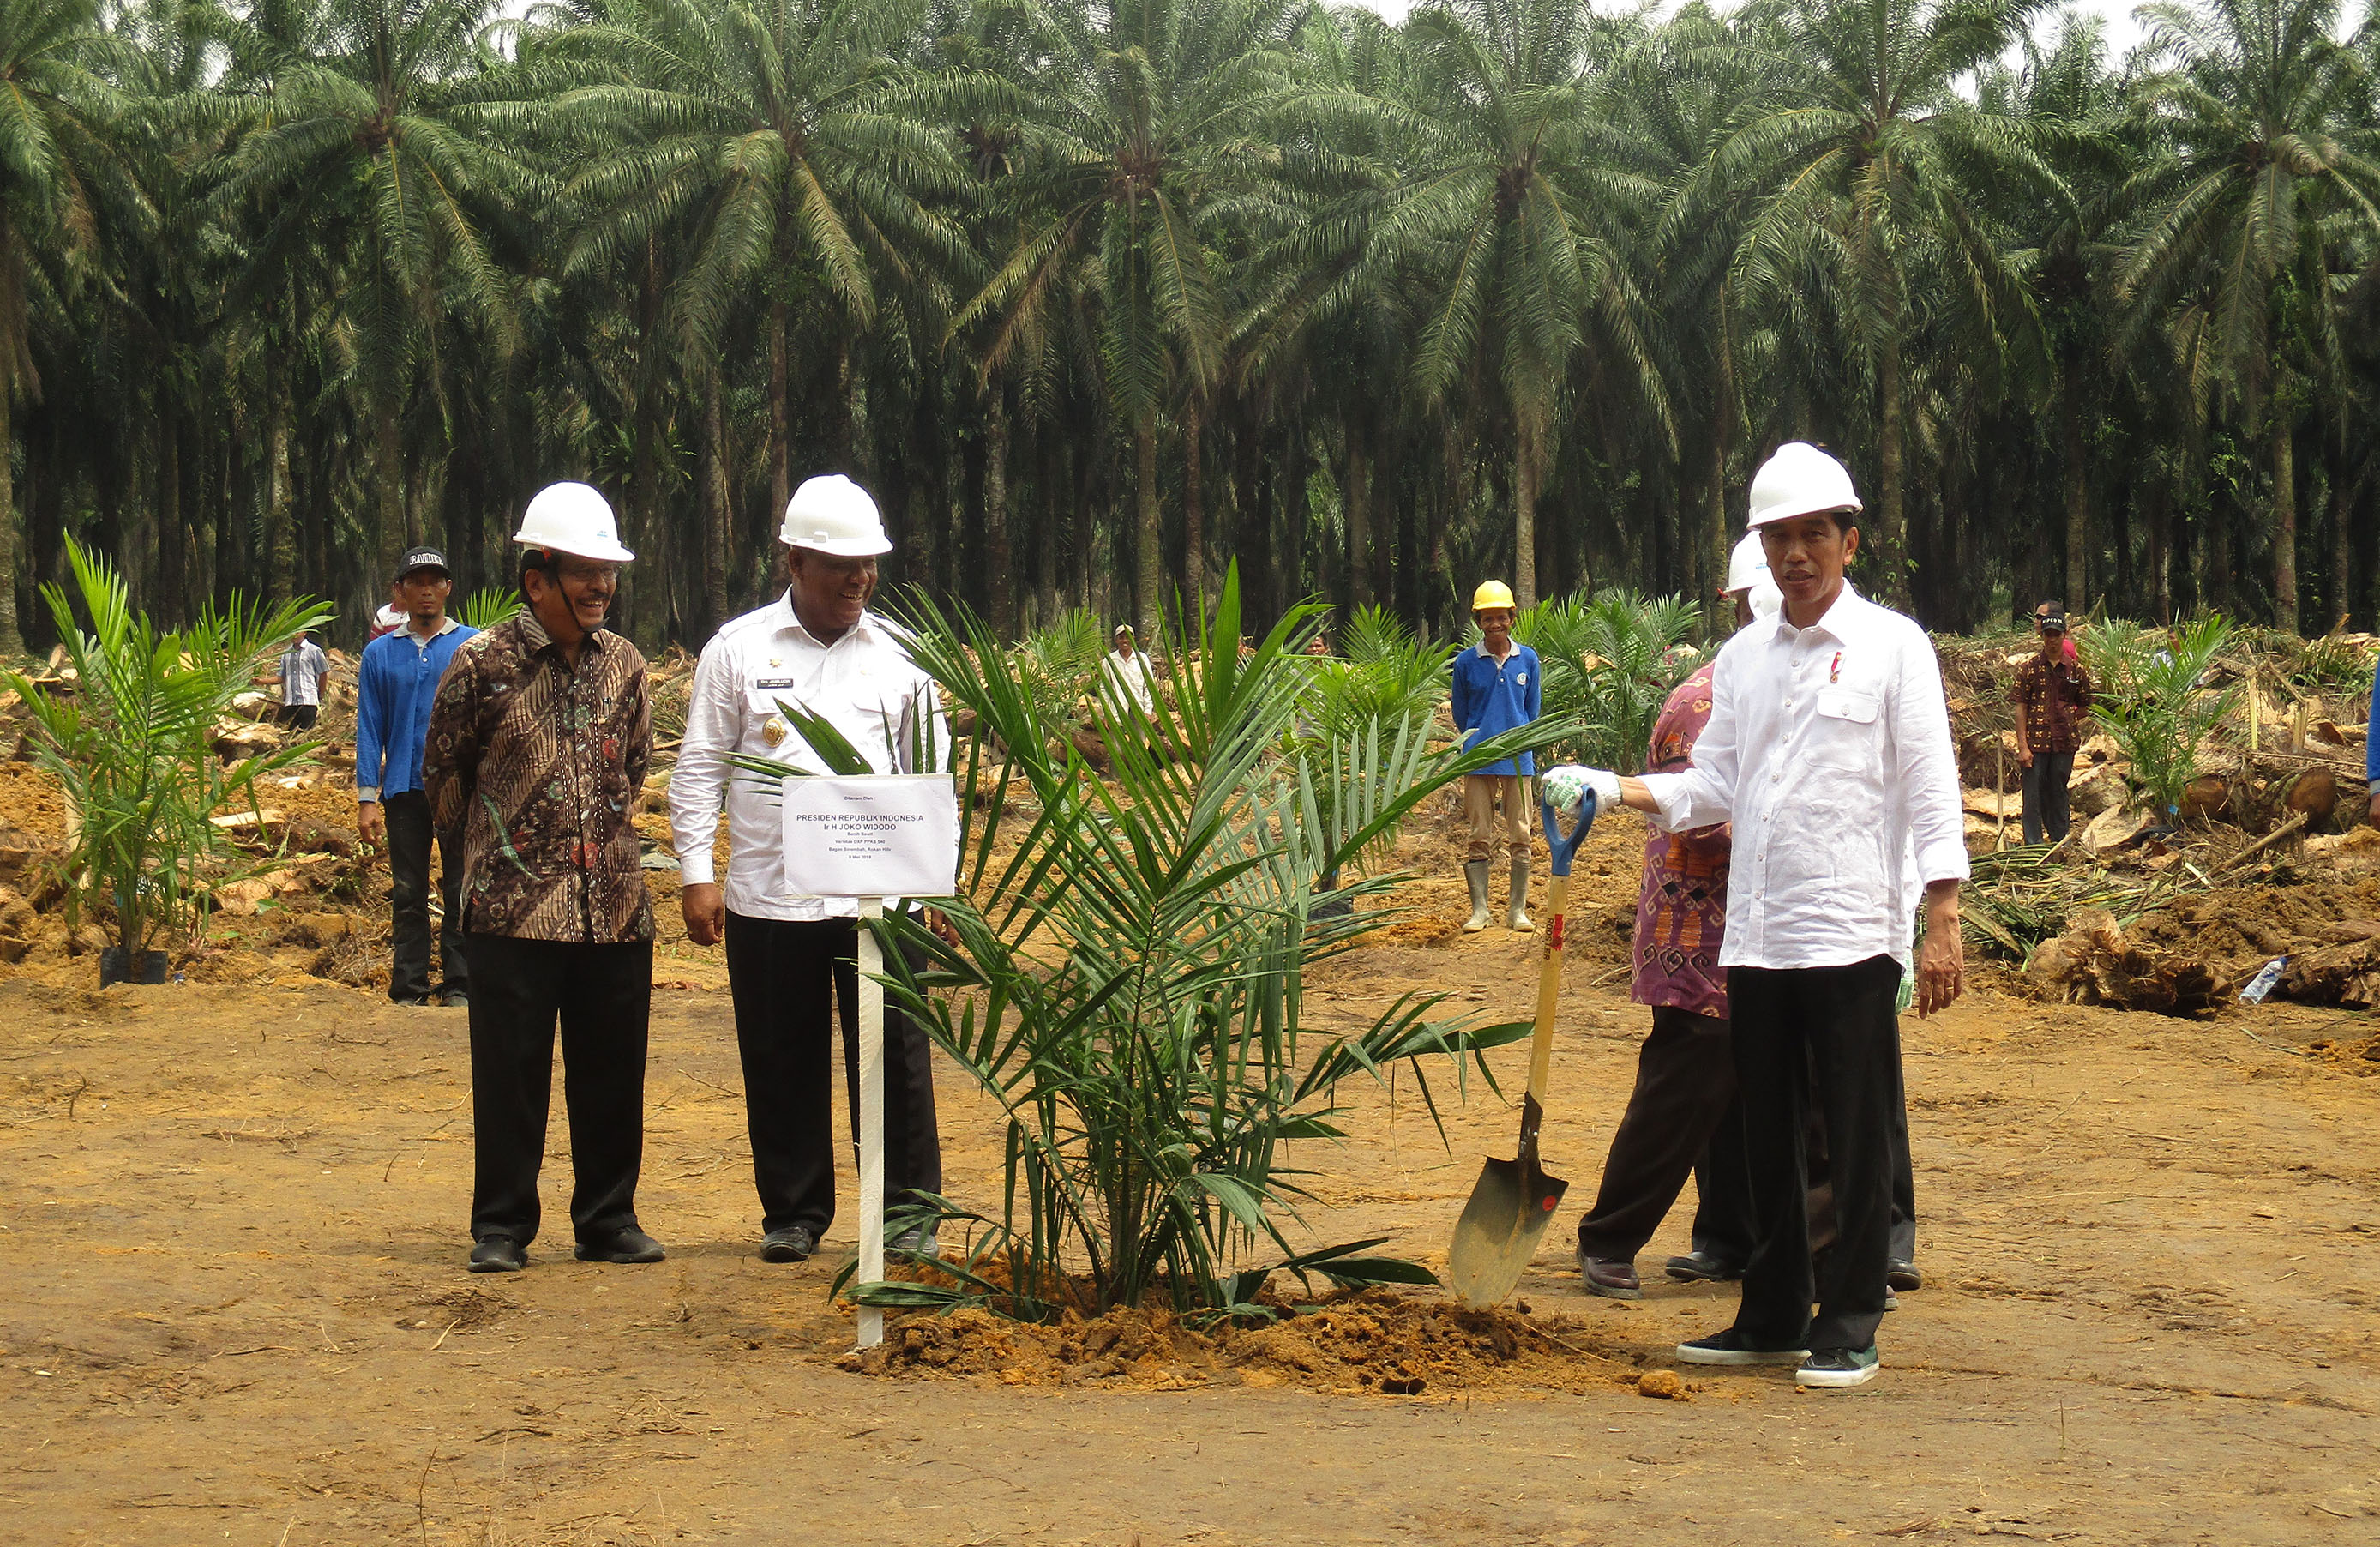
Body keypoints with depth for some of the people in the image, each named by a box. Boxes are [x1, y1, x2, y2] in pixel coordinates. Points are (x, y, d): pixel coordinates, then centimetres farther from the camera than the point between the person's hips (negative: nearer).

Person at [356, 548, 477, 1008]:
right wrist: (367, 797, 0)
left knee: (461, 892, 0)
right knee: (408, 895, 5)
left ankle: (459, 985, 6)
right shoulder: (380, 654, 8)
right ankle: (409, 989, 9)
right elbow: (370, 728, 7)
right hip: (404, 789, 2)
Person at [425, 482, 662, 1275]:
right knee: (510, 1074, 1)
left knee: (613, 1073, 8)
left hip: (614, 904, 4)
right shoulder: (482, 662, -5)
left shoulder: (623, 664, 8)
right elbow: (443, 772, 6)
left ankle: (608, 1220, 19)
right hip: (514, 905, -4)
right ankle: (501, 1228, 11)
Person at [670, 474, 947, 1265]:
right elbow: (699, 770, 6)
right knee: (783, 1063, 7)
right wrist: (696, 874, -2)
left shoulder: (899, 653, 9)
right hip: (768, 896, 0)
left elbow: (932, 771, 12)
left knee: (894, 1055, 0)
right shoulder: (737, 650, 5)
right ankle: (793, 1212, 19)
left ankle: (906, 1210, 11)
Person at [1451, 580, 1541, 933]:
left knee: (1520, 837, 3)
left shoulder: (1527, 659, 4)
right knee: (1480, 838, 1)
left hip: (1518, 760, 1)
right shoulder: (1466, 662, 0)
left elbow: (1532, 709, 14)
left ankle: (1517, 910, 10)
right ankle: (1479, 909, 6)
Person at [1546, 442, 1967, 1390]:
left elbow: (1930, 788, -4)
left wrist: (1943, 923, -11)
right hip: (1756, 936, 5)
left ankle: (1849, 1327, 7)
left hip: (1853, 932, -5)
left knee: (1857, 1141, -1)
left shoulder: (1891, 645, 0)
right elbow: (1713, 786, 16)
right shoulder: (1741, 659, 14)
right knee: (1769, 1138, 10)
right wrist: (1603, 790, 2)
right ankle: (1774, 1318, 20)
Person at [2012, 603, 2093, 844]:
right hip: (2035, 742, -2)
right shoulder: (2030, 667, -1)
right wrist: (2023, 746, -9)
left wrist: (2072, 725, 3)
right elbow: (2020, 707, -4)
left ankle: (2060, 841, 22)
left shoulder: (2075, 669, 4)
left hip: (2065, 742, 2)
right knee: (2033, 794, -1)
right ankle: (2033, 845, 4)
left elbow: (2084, 707, 16)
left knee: (2058, 792, 11)